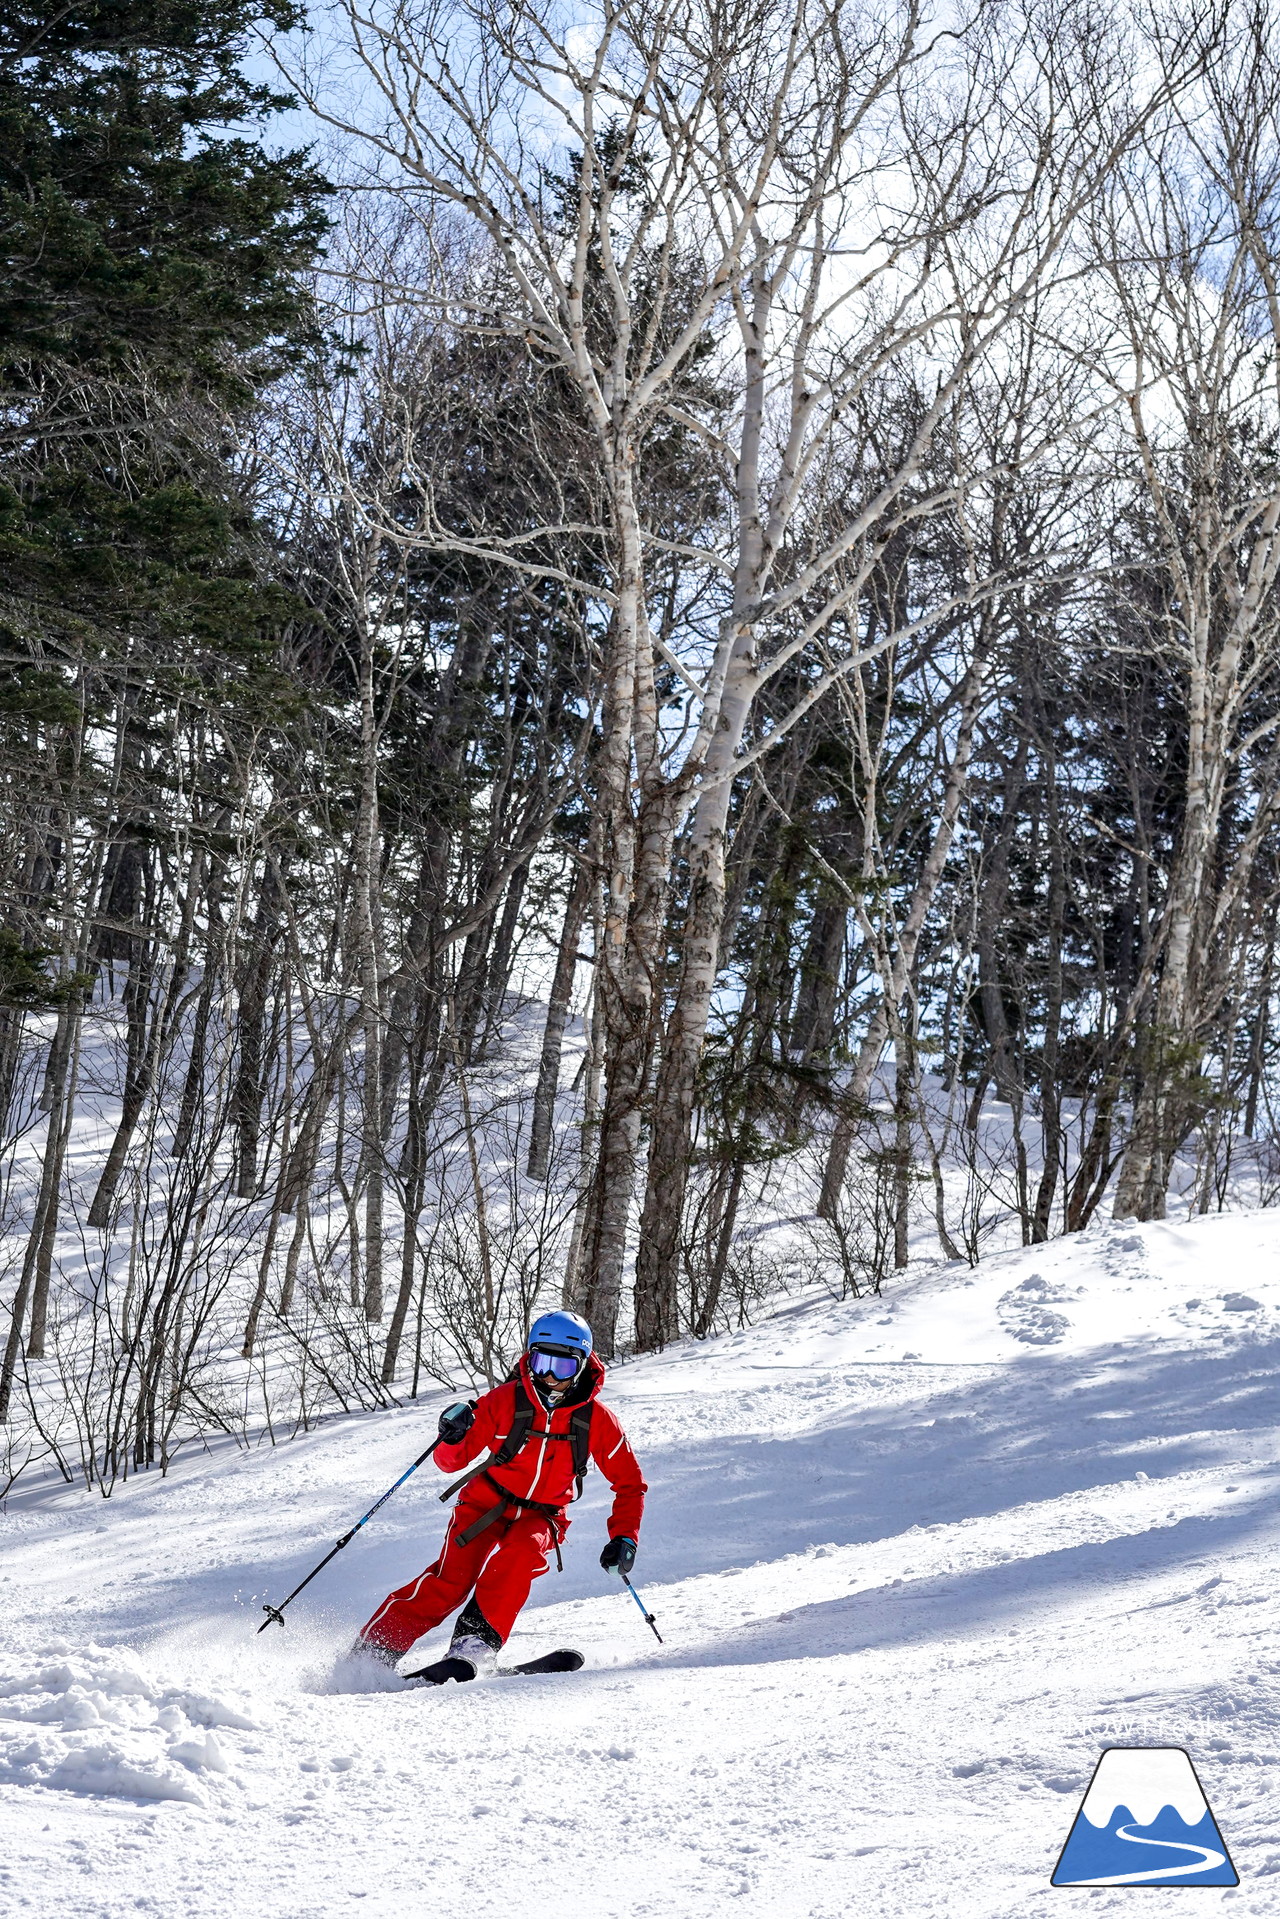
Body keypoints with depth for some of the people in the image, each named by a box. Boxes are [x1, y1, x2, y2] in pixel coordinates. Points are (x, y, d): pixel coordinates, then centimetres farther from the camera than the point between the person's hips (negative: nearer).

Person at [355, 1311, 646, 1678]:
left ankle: (477, 1640, -37)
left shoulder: (596, 1419, -10)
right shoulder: (505, 1400, -14)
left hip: (540, 1517, 1)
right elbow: (451, 1462, -10)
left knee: (520, 1554, -33)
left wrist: (624, 1538, -7)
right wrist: (453, 1438, -32)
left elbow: (629, 1482, 3)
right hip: (487, 1505, -1)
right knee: (450, 1582, -20)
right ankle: (373, 1650, -14)